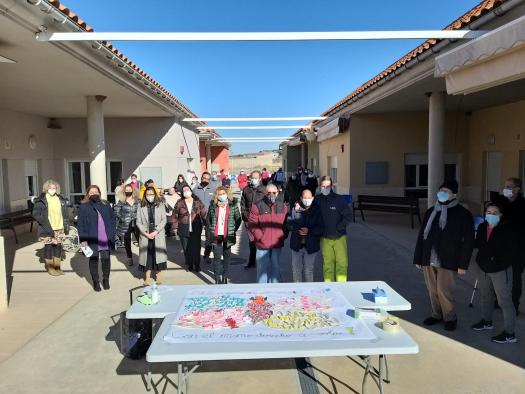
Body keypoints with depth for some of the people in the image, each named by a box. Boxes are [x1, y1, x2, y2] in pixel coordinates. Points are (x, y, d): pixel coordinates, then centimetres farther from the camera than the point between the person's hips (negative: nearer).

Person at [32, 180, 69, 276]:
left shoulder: (61, 200, 12)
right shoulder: (41, 200, -4)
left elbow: (65, 214, 17)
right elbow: (36, 214, -8)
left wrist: (66, 226, 11)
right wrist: (46, 225, -16)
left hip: (59, 229, 5)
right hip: (48, 229, -4)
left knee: (58, 247, 9)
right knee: (49, 246, 1)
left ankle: (57, 267, 21)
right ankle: (50, 267, 15)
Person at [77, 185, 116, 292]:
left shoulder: (106, 204, 8)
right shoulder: (83, 206, -1)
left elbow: (112, 219, 11)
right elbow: (80, 223, -3)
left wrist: (112, 234, 2)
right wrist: (83, 239, -10)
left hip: (105, 239, 2)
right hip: (92, 239, -2)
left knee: (106, 258, 6)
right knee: (93, 260, 7)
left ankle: (106, 280, 21)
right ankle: (95, 281, 18)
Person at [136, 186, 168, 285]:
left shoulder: (160, 205, 2)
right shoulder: (141, 206, 3)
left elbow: (164, 220, -1)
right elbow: (138, 222, 1)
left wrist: (156, 232, -10)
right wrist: (146, 233, -9)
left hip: (158, 235, 0)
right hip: (145, 235, 0)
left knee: (158, 254, 2)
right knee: (146, 255, 3)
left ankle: (158, 275, 15)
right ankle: (147, 277, 14)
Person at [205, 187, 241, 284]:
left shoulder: (233, 205, 0)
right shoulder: (213, 205, 3)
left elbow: (238, 219, 6)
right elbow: (208, 219, 11)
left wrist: (233, 230, 0)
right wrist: (209, 231, 5)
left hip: (228, 236, 0)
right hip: (216, 235, 0)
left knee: (227, 256, 8)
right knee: (217, 256, 0)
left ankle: (224, 277, 20)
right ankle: (217, 278, 6)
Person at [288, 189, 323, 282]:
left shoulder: (317, 211, -3)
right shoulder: (295, 209, 1)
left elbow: (320, 228, -6)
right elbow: (290, 225, -1)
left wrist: (309, 231, -20)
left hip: (311, 246, -2)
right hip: (297, 245, 2)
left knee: (308, 270, 6)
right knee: (296, 270, 9)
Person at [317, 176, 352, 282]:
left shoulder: (339, 199, -4)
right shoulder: (317, 200, 0)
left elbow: (348, 216, -3)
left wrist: (338, 228, -11)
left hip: (339, 237, -1)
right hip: (325, 238, 1)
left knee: (342, 264, -2)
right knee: (327, 265, 6)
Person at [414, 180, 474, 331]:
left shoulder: (463, 214, -4)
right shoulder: (431, 212, 10)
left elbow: (468, 240, -6)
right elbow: (422, 235, 13)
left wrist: (463, 264, -10)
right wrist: (418, 258, 11)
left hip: (447, 262, -5)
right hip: (428, 260, 5)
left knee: (444, 291, -1)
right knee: (432, 291, 12)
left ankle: (450, 318, 20)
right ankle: (437, 314, 30)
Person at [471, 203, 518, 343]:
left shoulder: (507, 230, -16)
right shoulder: (482, 227, 0)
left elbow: (515, 253, -16)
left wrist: (498, 260, -22)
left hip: (501, 271, -7)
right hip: (484, 269, 7)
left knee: (504, 301, -1)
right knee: (485, 296, 22)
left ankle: (509, 334, 10)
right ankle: (486, 321, 42)